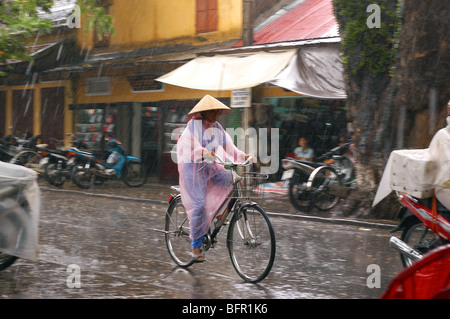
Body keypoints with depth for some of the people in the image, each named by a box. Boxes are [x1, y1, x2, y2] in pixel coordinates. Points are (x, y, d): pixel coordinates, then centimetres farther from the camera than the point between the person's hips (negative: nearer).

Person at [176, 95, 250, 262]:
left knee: (232, 178, -19)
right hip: (193, 167, -6)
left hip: (210, 167, 6)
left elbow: (228, 146, 2)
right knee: (199, 205, -15)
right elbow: (191, 145, -25)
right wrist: (205, 152, -45)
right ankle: (196, 247, -7)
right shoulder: (194, 124, -9)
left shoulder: (217, 128, 9)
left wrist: (245, 156, -14)